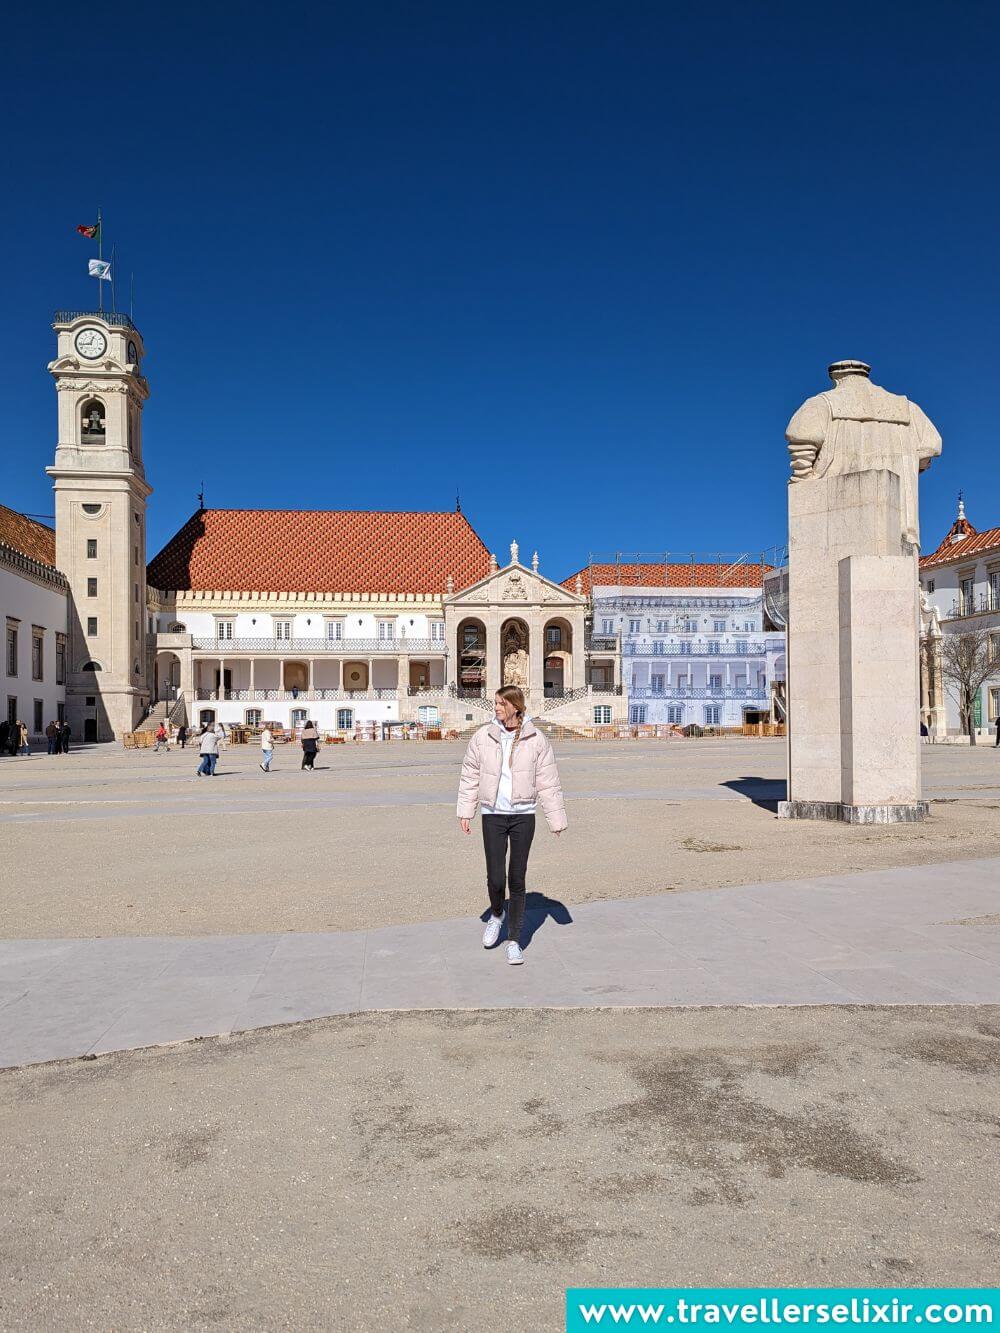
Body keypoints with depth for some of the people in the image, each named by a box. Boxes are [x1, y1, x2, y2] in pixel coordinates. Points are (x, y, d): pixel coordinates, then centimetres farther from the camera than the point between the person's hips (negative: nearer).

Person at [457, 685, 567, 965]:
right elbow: (469, 777, 7)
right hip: (492, 816, 1)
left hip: (523, 816, 0)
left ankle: (514, 940, 19)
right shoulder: (482, 737, 0)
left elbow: (548, 783, 1)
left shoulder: (536, 740, -3)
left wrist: (556, 819, 1)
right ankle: (496, 915, 33)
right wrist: (465, 812, 5)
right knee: (495, 879, -2)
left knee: (517, 880, 4)